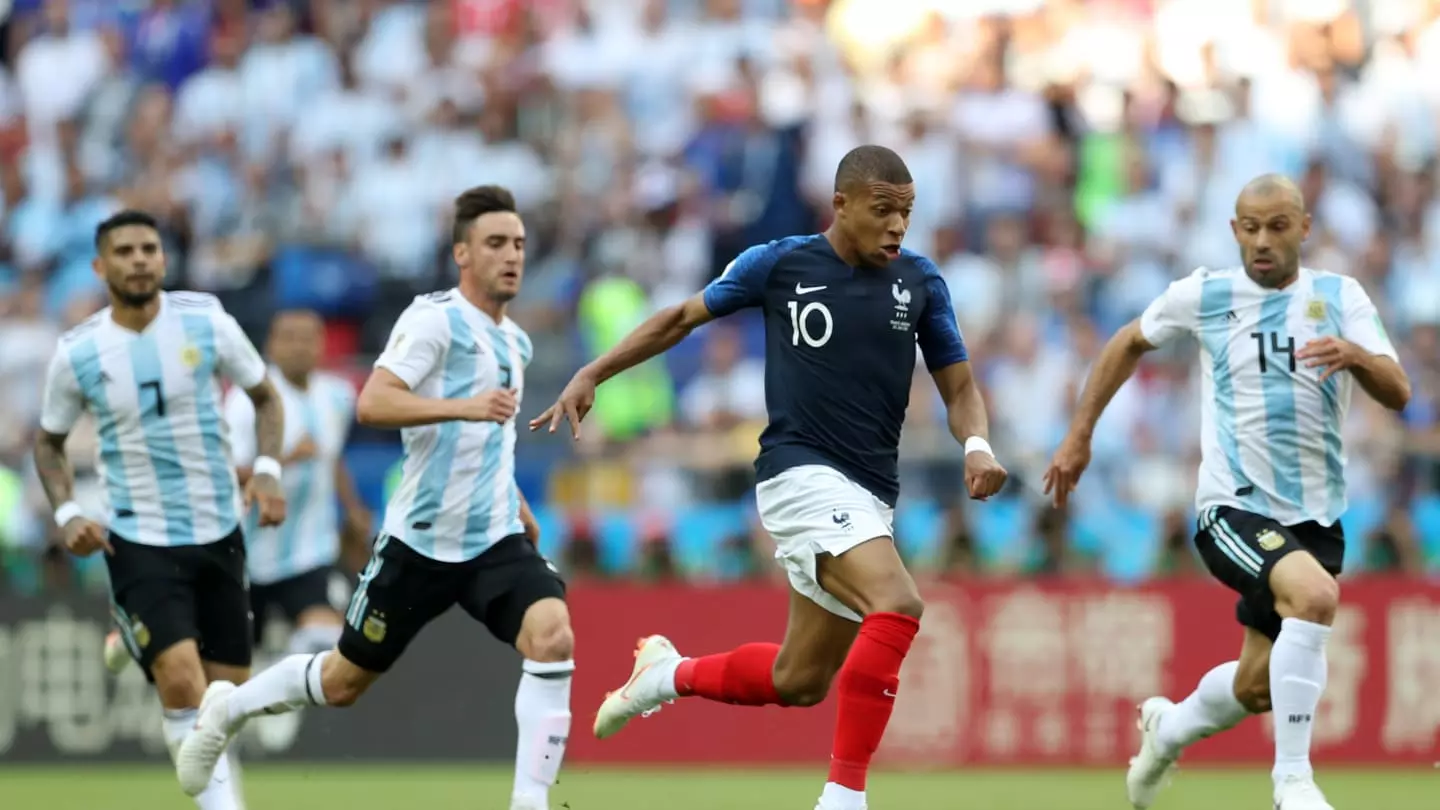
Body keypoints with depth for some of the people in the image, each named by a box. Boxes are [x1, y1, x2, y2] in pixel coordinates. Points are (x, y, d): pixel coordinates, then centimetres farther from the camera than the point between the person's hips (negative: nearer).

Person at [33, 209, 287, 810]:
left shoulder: (206, 322, -5)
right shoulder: (77, 353, -6)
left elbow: (264, 398, 9)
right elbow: (49, 443, 9)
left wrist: (267, 471, -7)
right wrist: (67, 514, -7)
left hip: (218, 534, 3)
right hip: (137, 541, -3)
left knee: (228, 692, 7)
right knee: (182, 681, -21)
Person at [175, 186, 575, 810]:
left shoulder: (515, 342, 12)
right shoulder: (436, 318, -13)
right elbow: (372, 404, -28)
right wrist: (464, 406, -39)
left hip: (495, 541, 5)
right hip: (420, 540, -5)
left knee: (553, 637, -24)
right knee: (344, 681, 10)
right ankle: (229, 708, 38)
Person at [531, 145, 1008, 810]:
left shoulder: (920, 282, 5)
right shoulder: (779, 264, -3)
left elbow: (959, 386, 9)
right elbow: (685, 317, 11)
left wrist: (976, 445, -13)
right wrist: (592, 375, 7)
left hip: (869, 499, 6)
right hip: (802, 473, -5)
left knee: (799, 682, 11)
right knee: (897, 605, -30)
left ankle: (669, 675, 40)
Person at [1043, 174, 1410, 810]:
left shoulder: (1339, 297, 0)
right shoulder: (1204, 295, -2)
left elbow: (1397, 395, -9)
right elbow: (1130, 343, 16)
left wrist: (1356, 356, -30)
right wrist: (1079, 435, 15)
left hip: (1316, 515, 4)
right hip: (1234, 507, -4)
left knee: (1257, 688, 12)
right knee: (1315, 594, -33)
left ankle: (1167, 728, 46)